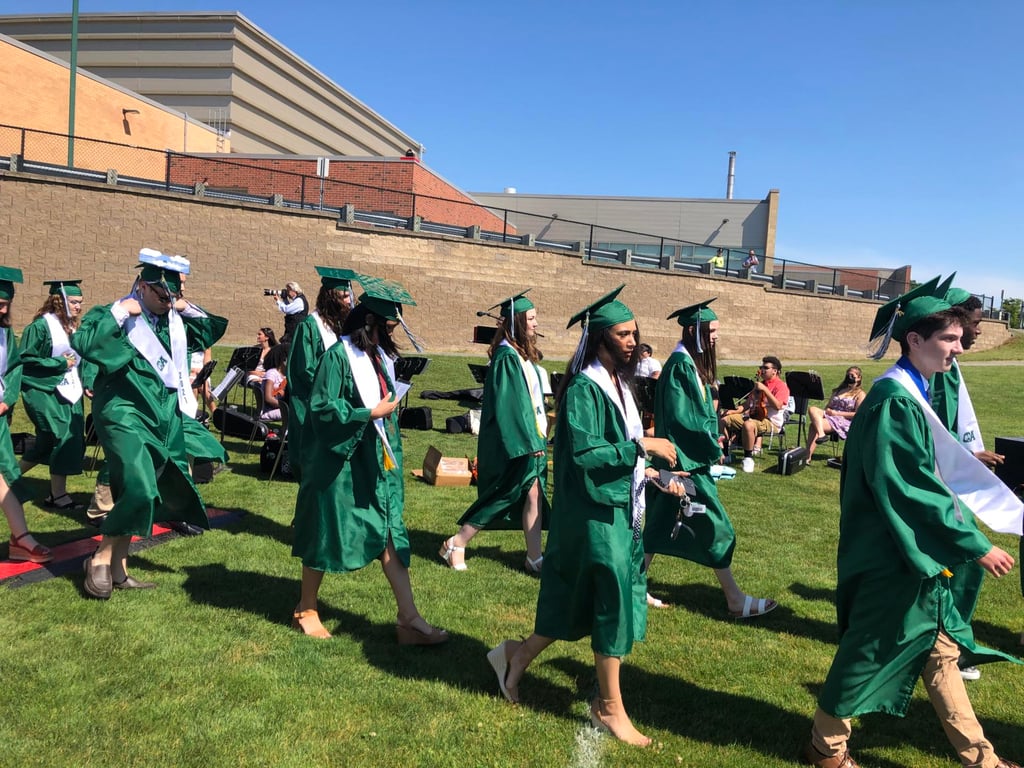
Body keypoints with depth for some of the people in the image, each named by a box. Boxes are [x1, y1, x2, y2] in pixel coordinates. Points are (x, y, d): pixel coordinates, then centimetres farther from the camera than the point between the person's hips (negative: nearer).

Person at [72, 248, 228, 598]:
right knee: (139, 490, -20)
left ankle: (118, 569, 21)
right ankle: (100, 559, 1)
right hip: (125, 414, -6)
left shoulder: (175, 320, 11)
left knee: (133, 494, 11)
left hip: (164, 417, 7)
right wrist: (119, 312, -21)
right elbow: (83, 344, -23)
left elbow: (212, 330, 21)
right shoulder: (114, 315, -7)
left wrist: (187, 308, 7)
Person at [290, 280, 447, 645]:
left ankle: (409, 619, 8)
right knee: (327, 534, 8)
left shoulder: (380, 355, 8)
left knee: (390, 533, 5)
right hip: (340, 462, -7)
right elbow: (321, 408, -20)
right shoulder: (339, 356, -16)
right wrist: (371, 413, -20)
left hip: (376, 462, 7)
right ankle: (305, 610, 29)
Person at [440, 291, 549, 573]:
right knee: (503, 496, 0)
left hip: (530, 436, 9)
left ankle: (534, 558, 15)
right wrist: (527, 441, -21)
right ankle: (456, 544, 14)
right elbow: (506, 405, -20)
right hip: (513, 441, -8)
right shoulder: (506, 357, -17)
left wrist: (538, 436, 15)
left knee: (533, 494, 7)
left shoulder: (524, 354, 11)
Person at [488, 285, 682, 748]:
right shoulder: (583, 389, -17)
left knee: (582, 601, 17)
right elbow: (583, 452, -25)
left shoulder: (616, 384, 10)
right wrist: (642, 446, -22)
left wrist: (651, 473, 7)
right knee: (613, 602, 2)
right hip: (595, 512, -9)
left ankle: (517, 656, 35)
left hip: (617, 508, 9)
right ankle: (610, 707, 21)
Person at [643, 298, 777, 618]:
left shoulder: (693, 364, 12)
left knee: (662, 525, 13)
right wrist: (712, 447, -13)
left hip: (690, 458, 10)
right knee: (716, 527, -1)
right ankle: (735, 600, 10)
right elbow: (681, 418, -21)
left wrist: (711, 438, 7)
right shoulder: (681, 365, -18)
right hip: (686, 461, -10)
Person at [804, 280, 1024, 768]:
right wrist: (976, 546, -18)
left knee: (939, 650, 18)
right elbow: (915, 490, -23)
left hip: (919, 554, 9)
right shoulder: (894, 401, -22)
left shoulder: (912, 395, 8)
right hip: (893, 557, -9)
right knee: (870, 652, 6)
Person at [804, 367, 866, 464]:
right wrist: (827, 411, -3)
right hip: (829, 416, 6)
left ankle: (808, 457, -32)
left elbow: (858, 415, -6)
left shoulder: (860, 394, 7)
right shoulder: (838, 390, 27)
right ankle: (821, 434, -46)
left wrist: (837, 413, -12)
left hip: (844, 421, -6)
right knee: (812, 409, -26)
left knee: (814, 425, -29)